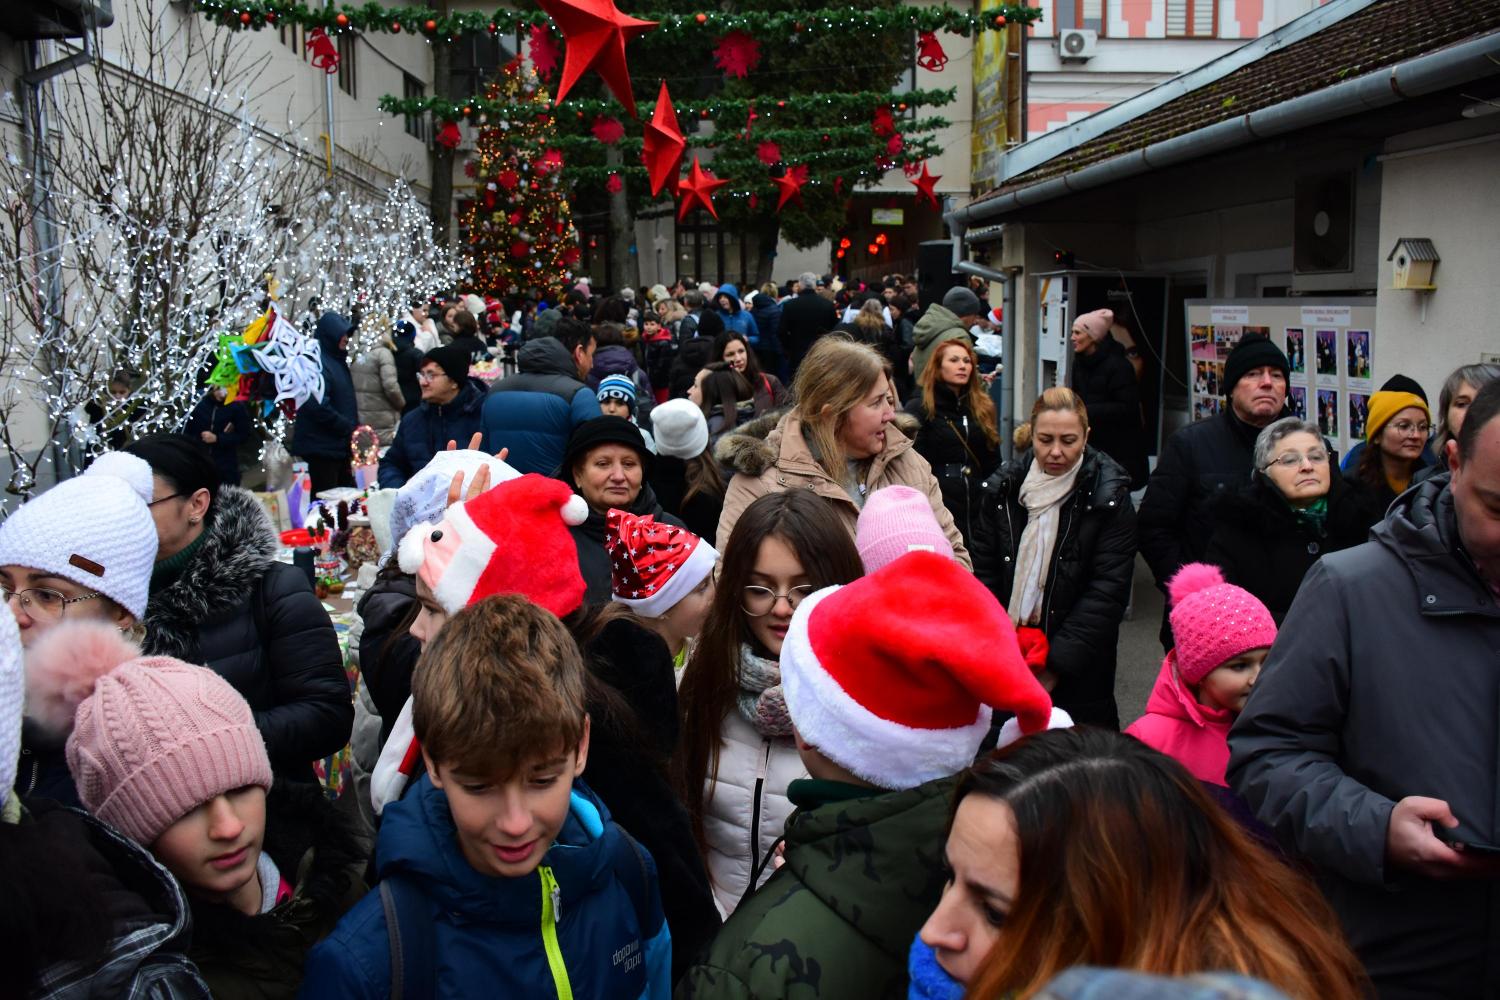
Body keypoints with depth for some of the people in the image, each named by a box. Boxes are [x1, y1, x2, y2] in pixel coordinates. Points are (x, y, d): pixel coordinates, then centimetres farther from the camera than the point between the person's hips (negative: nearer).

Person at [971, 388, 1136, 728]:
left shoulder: (1109, 499, -8)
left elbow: (1107, 592, -12)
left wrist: (1055, 665, -15)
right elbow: (983, 572, 4)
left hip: (1077, 669, -3)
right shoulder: (1002, 487, 2)